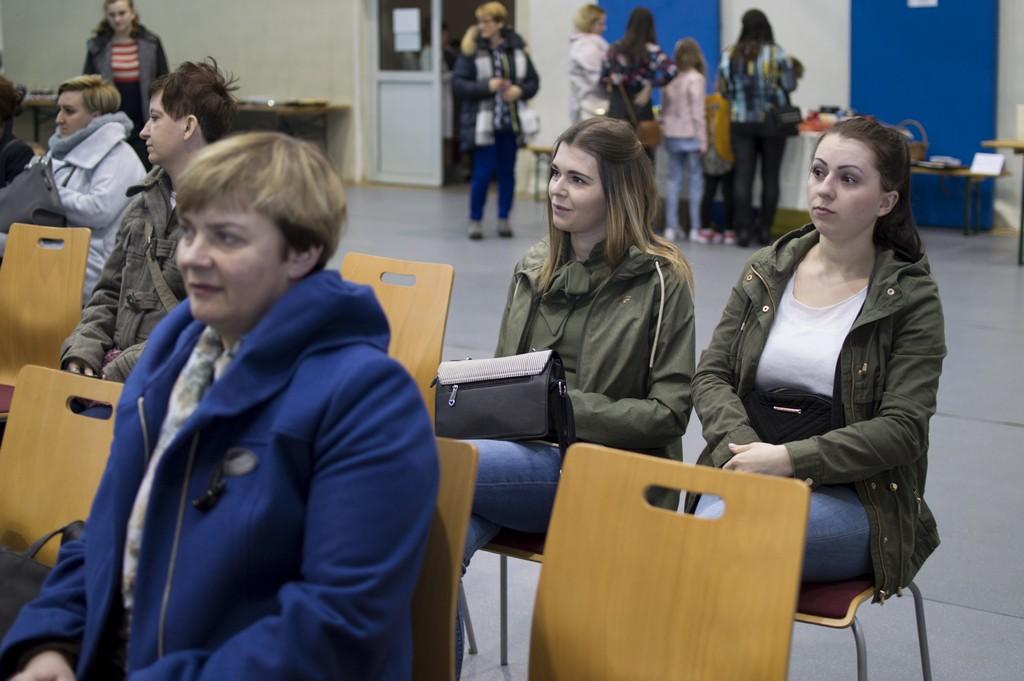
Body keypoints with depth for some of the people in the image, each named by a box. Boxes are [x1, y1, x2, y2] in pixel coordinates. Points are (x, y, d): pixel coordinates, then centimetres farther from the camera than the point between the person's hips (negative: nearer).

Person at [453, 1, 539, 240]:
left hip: (511, 122, 3)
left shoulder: (517, 48, 2)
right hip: (483, 122, -3)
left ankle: (503, 219, 21)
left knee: (507, 173, 9)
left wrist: (520, 91, -12)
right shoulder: (471, 50, -6)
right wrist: (487, 86, -20)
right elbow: (457, 84, -9)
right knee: (483, 173, -3)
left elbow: (533, 81, 8)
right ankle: (475, 220, 11)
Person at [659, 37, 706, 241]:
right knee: (695, 178, 2)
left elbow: (664, 108, 9)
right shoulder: (696, 79, -8)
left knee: (673, 178, 8)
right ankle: (695, 227, 0)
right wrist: (702, 139, -8)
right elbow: (697, 111, -11)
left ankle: (671, 227, 7)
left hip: (671, 135, 5)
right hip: (690, 135, -5)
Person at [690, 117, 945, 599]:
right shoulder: (765, 273, 11)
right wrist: (746, 448, -14)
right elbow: (711, 376, 7)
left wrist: (788, 459, -17)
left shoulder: (910, 297, -1)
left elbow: (902, 430, -9)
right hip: (748, 472, 3)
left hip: (854, 493, -3)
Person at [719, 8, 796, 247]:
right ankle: (765, 230, 9)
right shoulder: (776, 53, -8)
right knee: (770, 177, 7)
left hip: (741, 122, 2)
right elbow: (790, 85, -6)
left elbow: (723, 89, 3)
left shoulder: (730, 54, -1)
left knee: (743, 176, 2)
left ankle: (744, 230, -2)